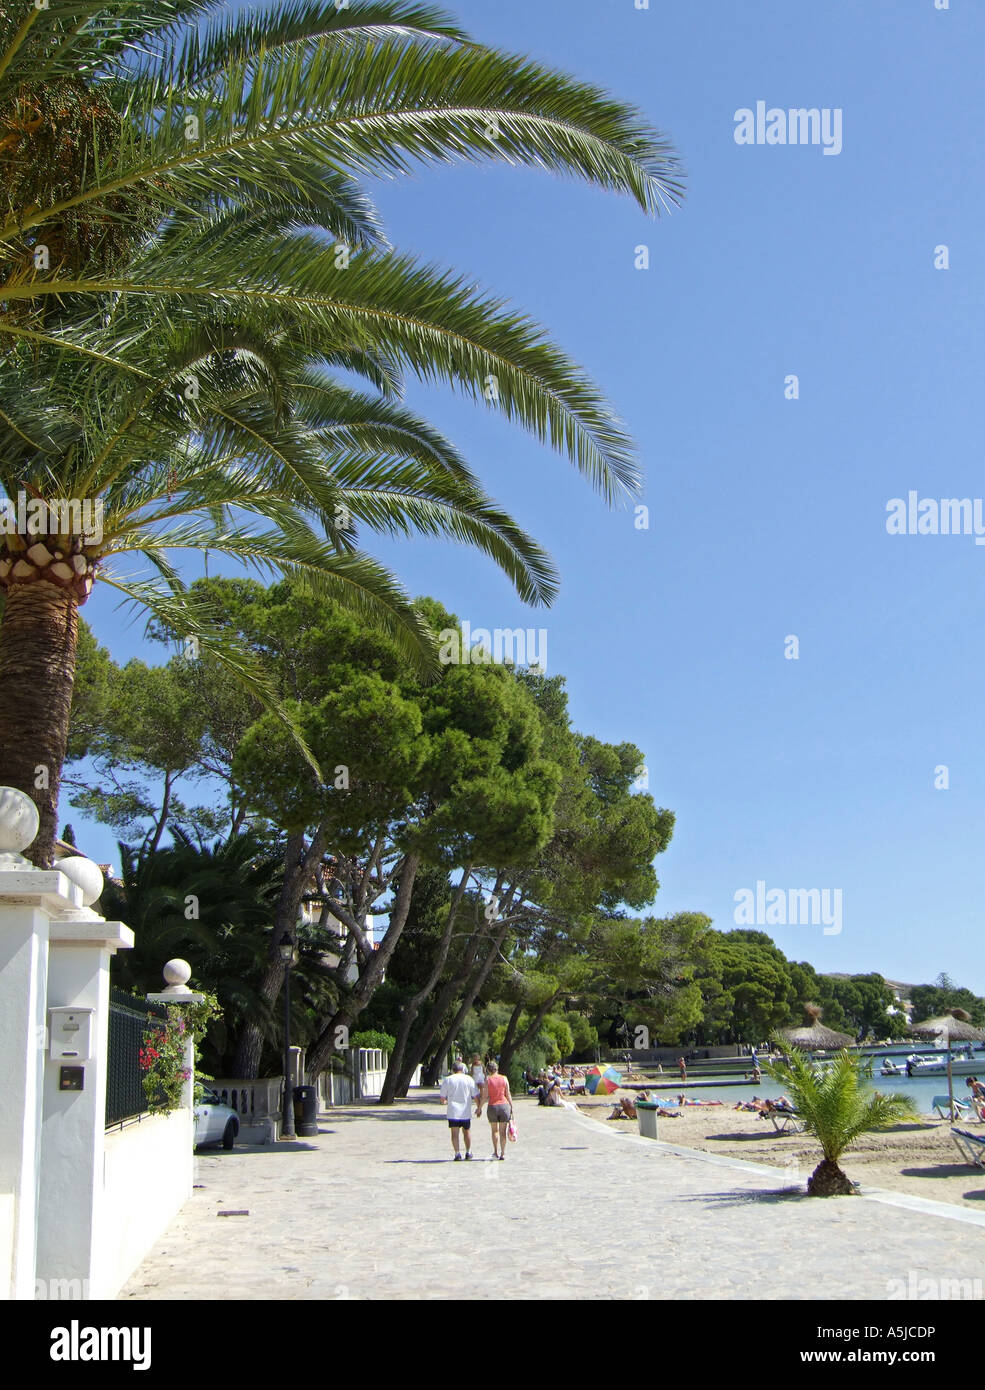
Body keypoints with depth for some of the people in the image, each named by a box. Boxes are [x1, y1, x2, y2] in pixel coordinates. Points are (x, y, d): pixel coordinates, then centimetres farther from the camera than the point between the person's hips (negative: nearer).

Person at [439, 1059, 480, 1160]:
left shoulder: (447, 1080, -1)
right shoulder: (469, 1079, 1)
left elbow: (442, 1097, 0)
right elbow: (476, 1095, 0)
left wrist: (445, 1101, 22)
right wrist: (478, 1108, 11)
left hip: (453, 1112, -1)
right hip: (466, 1112, 2)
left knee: (455, 1133, 2)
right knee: (467, 1131, 17)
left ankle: (457, 1154, -5)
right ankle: (468, 1152, 23)